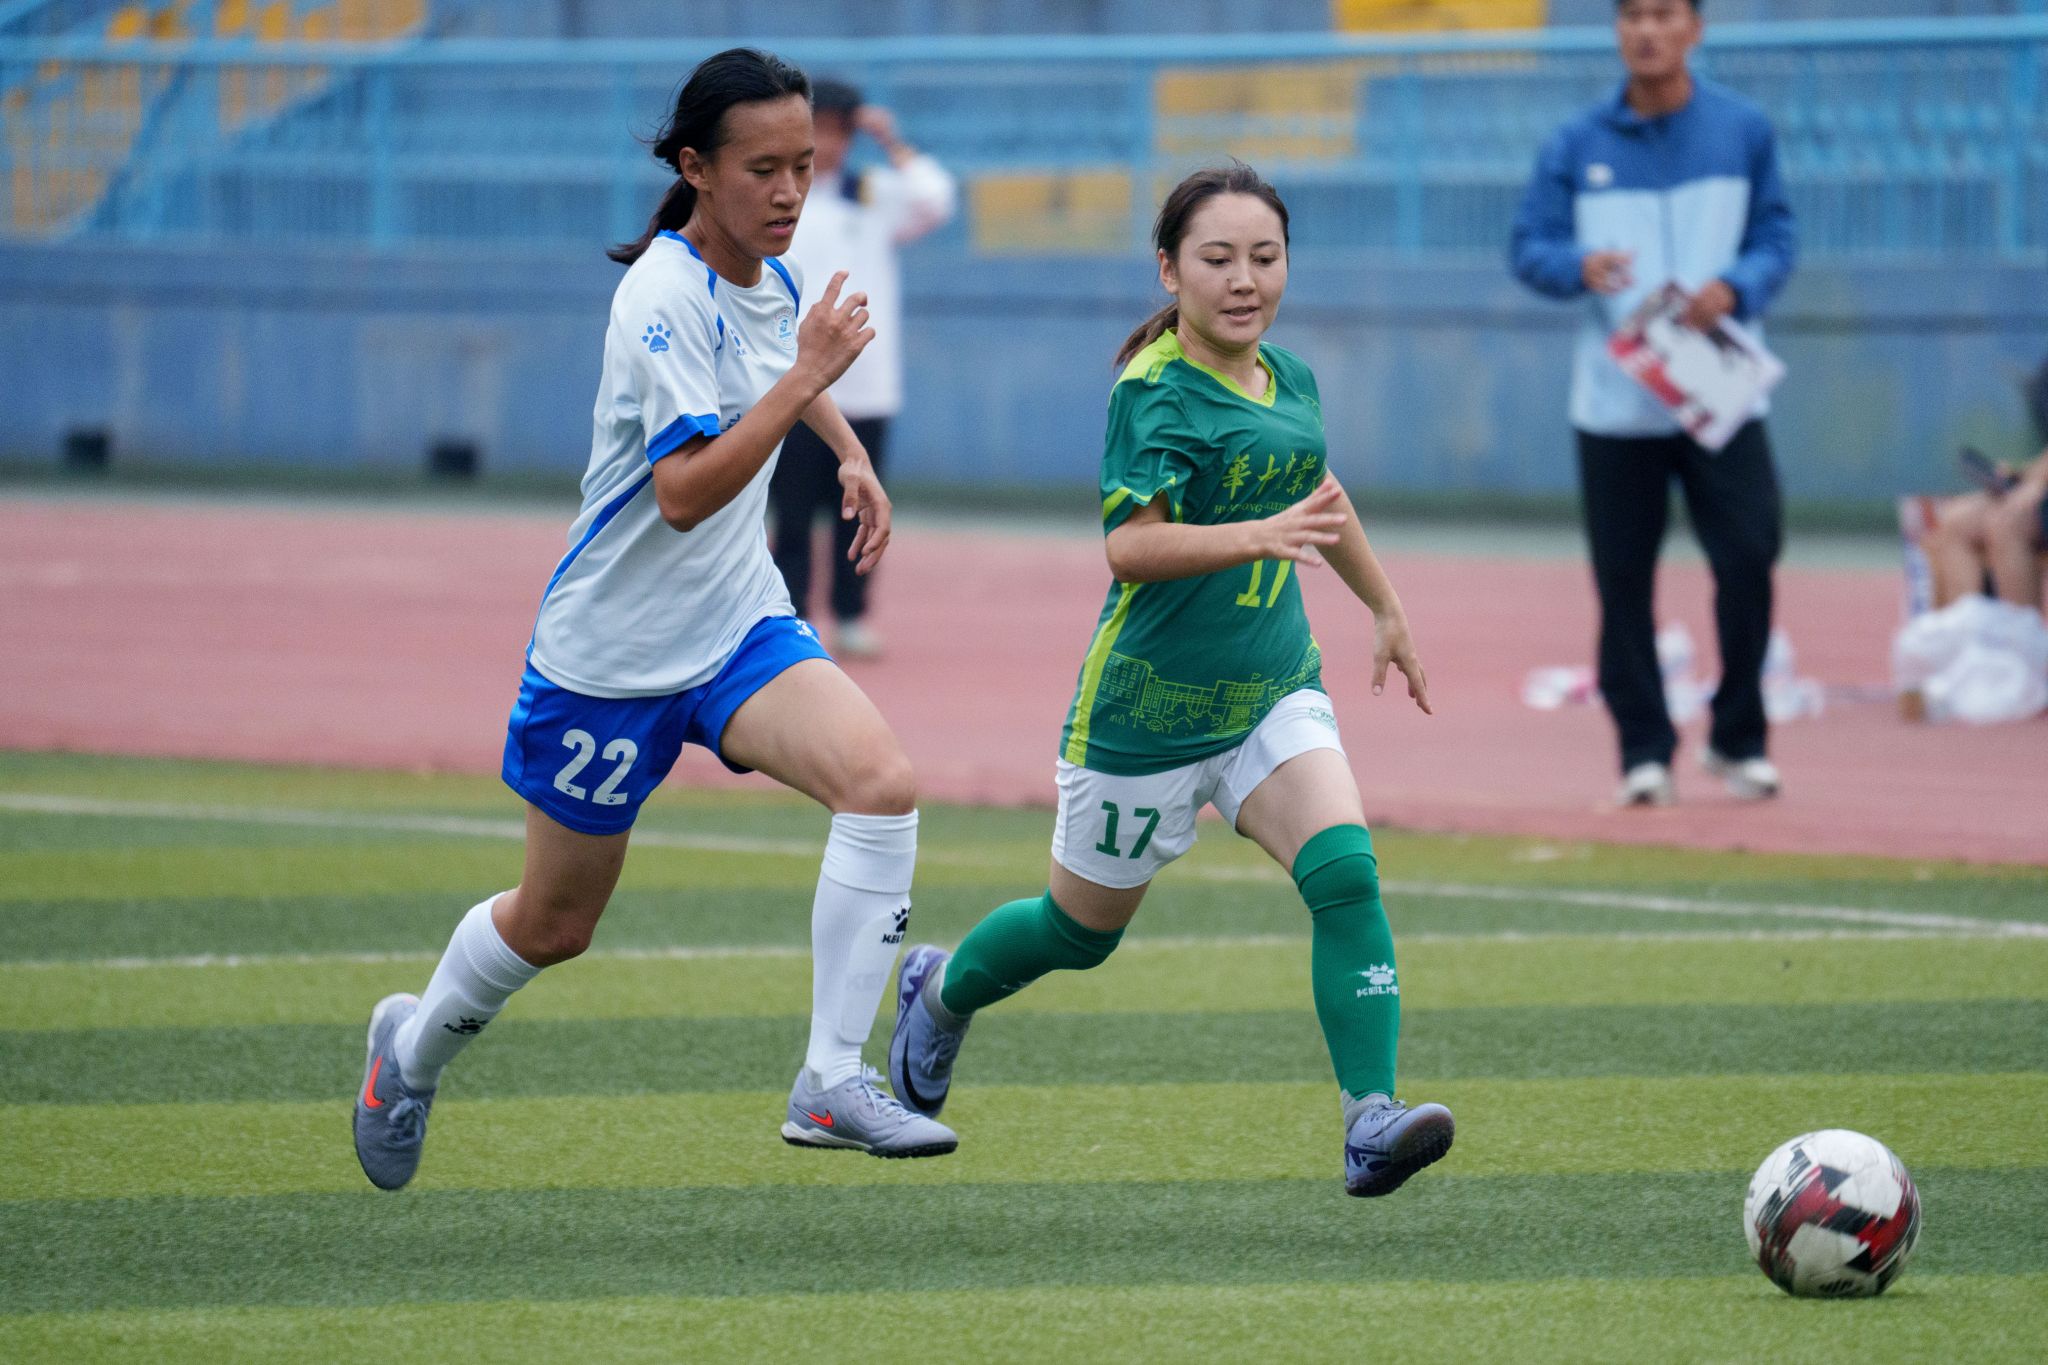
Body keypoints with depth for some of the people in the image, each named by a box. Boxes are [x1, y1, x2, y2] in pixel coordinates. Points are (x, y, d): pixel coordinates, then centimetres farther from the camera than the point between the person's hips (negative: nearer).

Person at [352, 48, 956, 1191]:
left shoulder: (771, 277, 3)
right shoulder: (665, 298, -22)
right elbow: (685, 492, -32)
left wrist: (851, 453, 22)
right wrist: (806, 377, -34)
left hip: (741, 626, 6)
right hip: (615, 649, -6)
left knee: (882, 780, -22)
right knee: (555, 924, 9)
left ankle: (833, 1084, -19)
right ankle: (414, 1050, 41)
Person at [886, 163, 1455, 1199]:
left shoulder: (1289, 379, 5)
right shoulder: (1155, 391, -17)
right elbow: (1130, 543, -30)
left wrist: (1387, 611, 37)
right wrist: (1262, 535, -44)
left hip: (1273, 690, 5)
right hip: (1151, 705, -5)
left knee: (1345, 872, -20)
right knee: (1082, 928, 14)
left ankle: (1371, 1122, -25)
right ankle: (939, 992, 46)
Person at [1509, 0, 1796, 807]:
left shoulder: (1742, 132, 5)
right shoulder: (1579, 145, 5)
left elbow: (1775, 240, 5)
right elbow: (1529, 248, 3)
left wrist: (1735, 288, -16)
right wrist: (1580, 268, -19)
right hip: (1615, 400, 1)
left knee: (1748, 557, -9)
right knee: (1623, 581, 0)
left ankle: (1739, 739, 7)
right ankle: (1644, 750, 10)